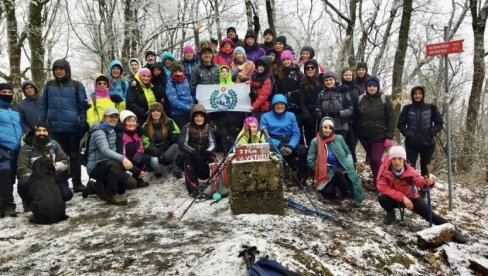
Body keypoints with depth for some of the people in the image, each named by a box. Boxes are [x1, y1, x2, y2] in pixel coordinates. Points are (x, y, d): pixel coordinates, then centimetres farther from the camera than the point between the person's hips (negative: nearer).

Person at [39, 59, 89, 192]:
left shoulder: (77, 85, 2)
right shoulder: (49, 85, 9)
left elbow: (83, 105, 0)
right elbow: (43, 105, 11)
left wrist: (83, 123, -4)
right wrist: (41, 122, 6)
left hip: (73, 126, -2)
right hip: (55, 127, 2)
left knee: (74, 155, 8)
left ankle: (77, 183, 14)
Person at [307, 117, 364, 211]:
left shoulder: (339, 138, 1)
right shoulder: (315, 141, -3)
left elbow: (348, 153, 12)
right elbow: (310, 161, -2)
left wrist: (348, 163, -6)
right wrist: (321, 169, -5)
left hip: (341, 171, 1)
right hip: (327, 174, -1)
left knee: (337, 172, -36)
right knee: (327, 193, -30)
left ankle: (345, 198, -19)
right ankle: (335, 189, 2)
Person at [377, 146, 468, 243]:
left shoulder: (409, 171, -21)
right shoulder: (384, 169, -25)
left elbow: (420, 181, -25)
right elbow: (382, 187, -29)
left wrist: (428, 183, -51)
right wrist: (402, 197, -32)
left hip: (410, 198, 1)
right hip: (394, 198, -1)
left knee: (429, 214, -12)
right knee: (382, 199, -32)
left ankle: (452, 230, 5)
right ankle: (390, 213, 1)